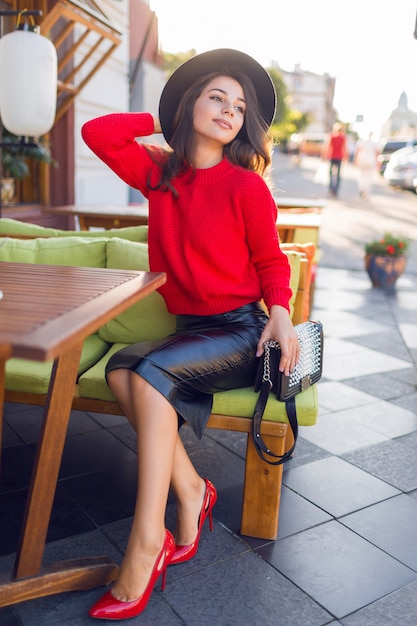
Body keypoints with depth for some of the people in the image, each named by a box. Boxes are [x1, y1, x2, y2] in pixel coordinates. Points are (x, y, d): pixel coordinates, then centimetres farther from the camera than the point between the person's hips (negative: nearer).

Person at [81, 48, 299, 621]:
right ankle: (191, 491, -10)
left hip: (242, 331, -4)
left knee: (150, 371, -29)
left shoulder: (246, 186, -4)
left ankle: (146, 541, -22)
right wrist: (161, 121, 10)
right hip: (191, 330, 5)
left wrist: (280, 311, -15)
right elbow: (97, 133, 6)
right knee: (121, 369, -24)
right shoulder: (159, 173, 8)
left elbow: (270, 261, 2)